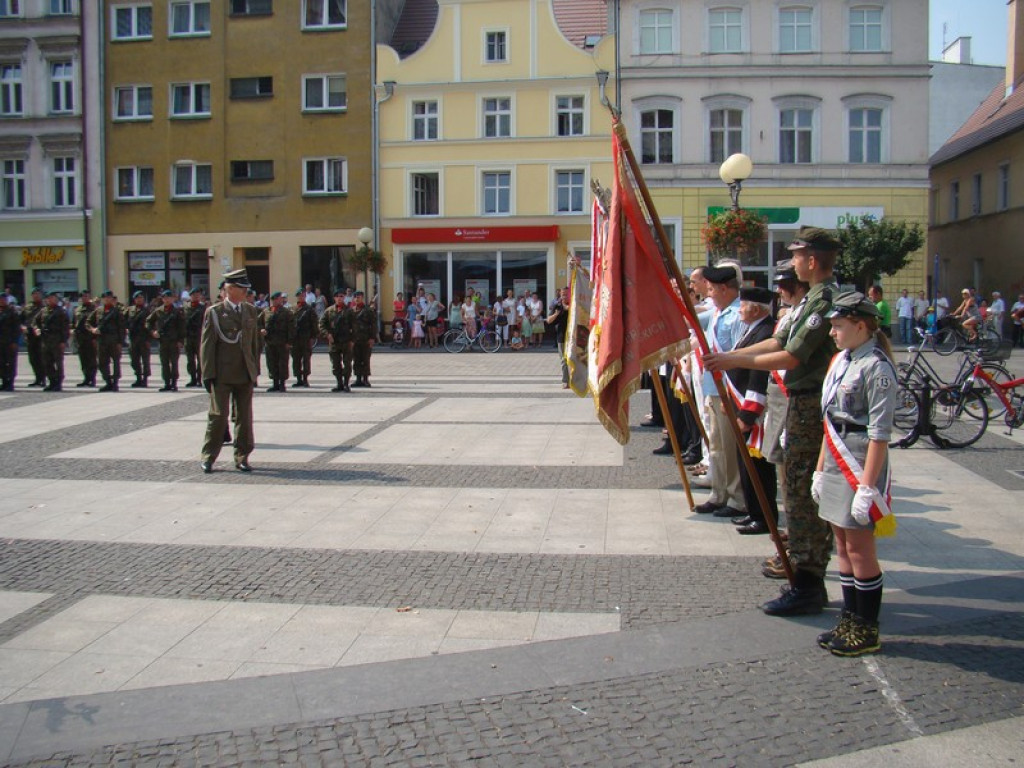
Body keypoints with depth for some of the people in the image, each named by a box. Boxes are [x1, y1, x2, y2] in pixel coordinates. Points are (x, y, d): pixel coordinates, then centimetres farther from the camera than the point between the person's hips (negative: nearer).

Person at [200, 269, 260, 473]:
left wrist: (255, 370, 10)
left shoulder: (251, 311, 11)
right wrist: (208, 374, -8)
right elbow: (206, 344, -4)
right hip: (222, 374, -4)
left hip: (246, 374, 4)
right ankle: (208, 457, 12)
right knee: (218, 416, -1)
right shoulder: (214, 312, -3)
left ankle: (242, 458, 16)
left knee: (245, 417, 7)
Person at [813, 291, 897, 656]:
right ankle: (850, 619, 25)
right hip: (836, 468, 9)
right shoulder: (841, 360, 11)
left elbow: (880, 433, -19)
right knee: (843, 546, 14)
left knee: (860, 548, 0)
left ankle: (867, 630, 12)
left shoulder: (876, 368, -16)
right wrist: (820, 469, 16)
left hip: (860, 467, -9)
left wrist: (867, 486, -21)